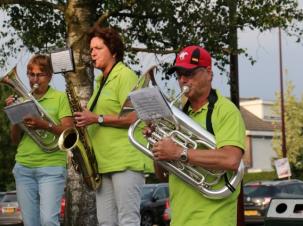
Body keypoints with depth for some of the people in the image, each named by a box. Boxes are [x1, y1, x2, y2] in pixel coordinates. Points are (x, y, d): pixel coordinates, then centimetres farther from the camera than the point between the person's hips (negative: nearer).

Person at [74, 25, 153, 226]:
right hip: (104, 163, 9)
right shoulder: (101, 81, 21)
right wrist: (86, 120, 10)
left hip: (126, 162, -9)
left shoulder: (125, 76, -6)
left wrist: (97, 119, -17)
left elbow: (134, 117, -15)